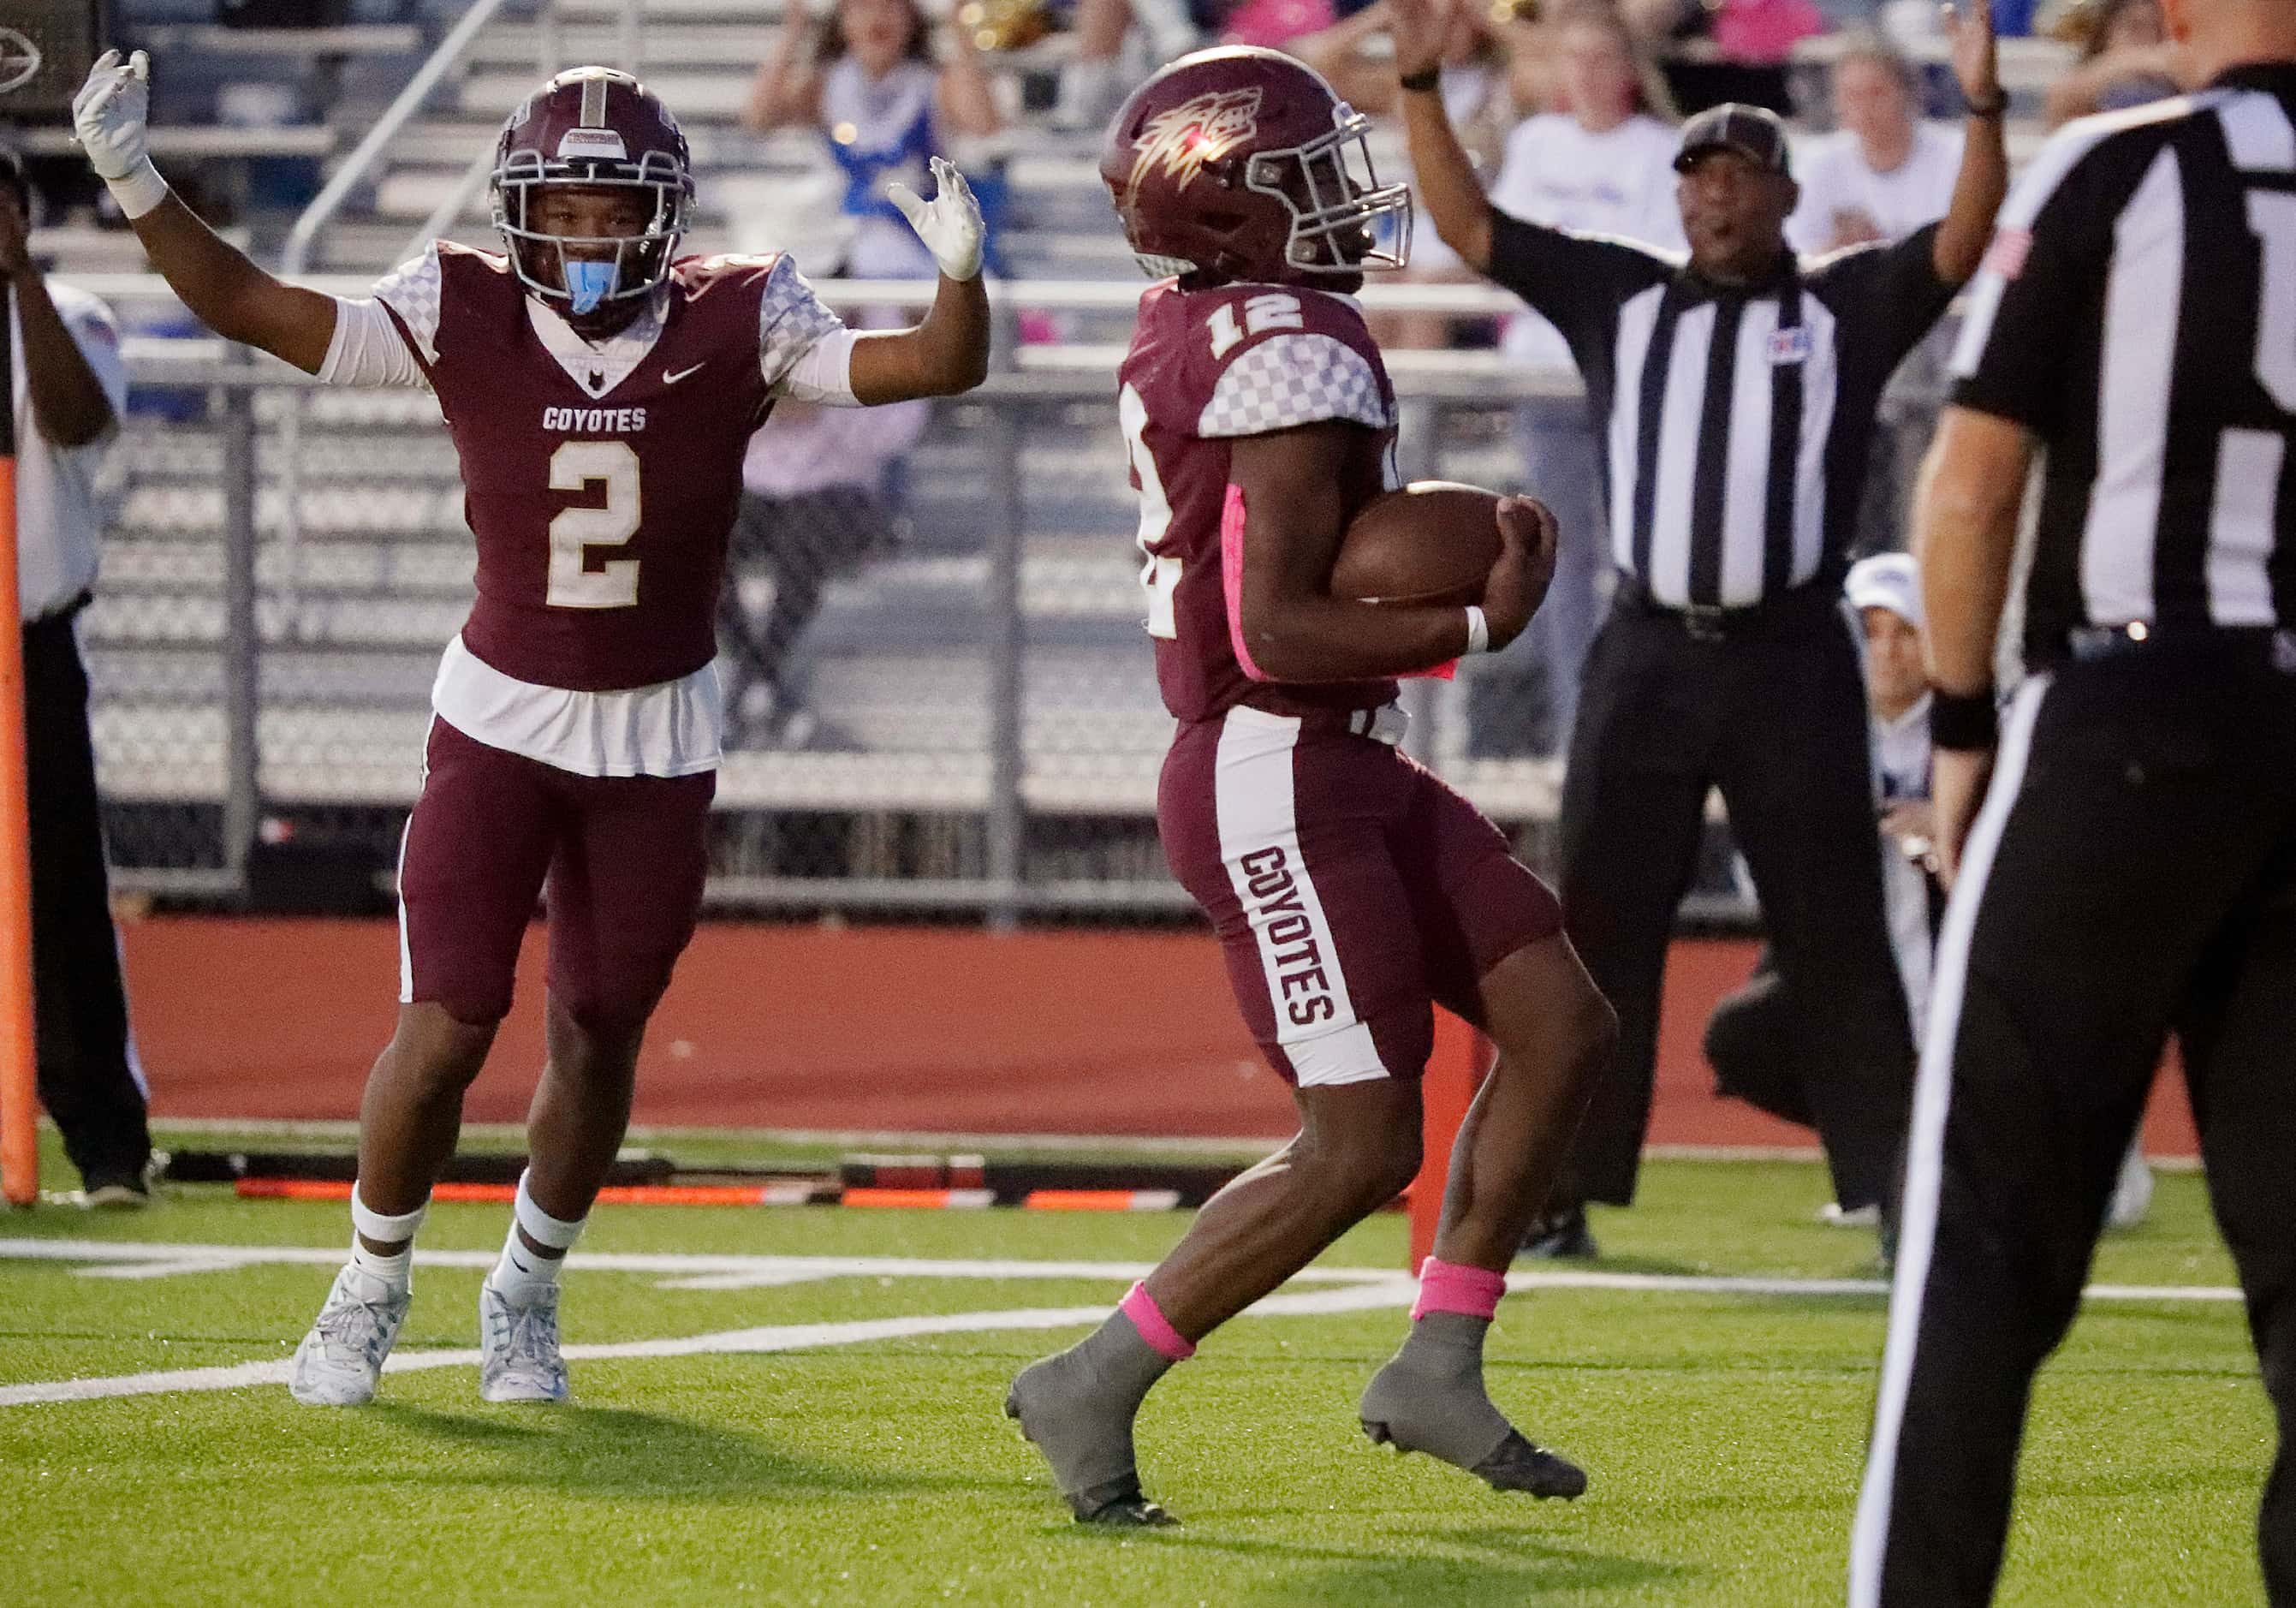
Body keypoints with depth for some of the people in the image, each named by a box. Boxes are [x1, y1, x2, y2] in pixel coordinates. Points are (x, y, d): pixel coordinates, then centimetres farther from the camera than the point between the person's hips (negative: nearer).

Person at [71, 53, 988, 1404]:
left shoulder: (739, 326, -10)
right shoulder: (462, 317, -10)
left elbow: (935, 368, -15)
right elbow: (253, 308, -10)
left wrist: (958, 274, -36)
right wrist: (136, 185, -21)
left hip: (659, 743, 1)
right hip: (499, 722, -1)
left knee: (598, 1040, 9)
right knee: (446, 1028, -8)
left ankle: (527, 1296, 32)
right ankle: (372, 1289, 16)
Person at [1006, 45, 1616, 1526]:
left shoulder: (1192, 333, 11)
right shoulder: (1299, 361, -19)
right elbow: (1279, 633, -23)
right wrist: (1480, 622, -15)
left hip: (1345, 770, 10)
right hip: (1278, 782, -10)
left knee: (1564, 1027, 8)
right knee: (1363, 1150, -7)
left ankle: (1440, 1366, 11)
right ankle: (1094, 1389, 3)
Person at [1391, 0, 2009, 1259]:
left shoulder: (1847, 308, 5)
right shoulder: (1618, 298, 11)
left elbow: (1961, 245, -10)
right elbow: (1468, 225, 7)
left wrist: (1982, 108, -25)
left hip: (1792, 662, -2)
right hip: (1648, 659, 2)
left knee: (1838, 941, -1)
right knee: (1597, 928, 4)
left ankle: (1896, 1198, 2)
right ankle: (1562, 1195, 9)